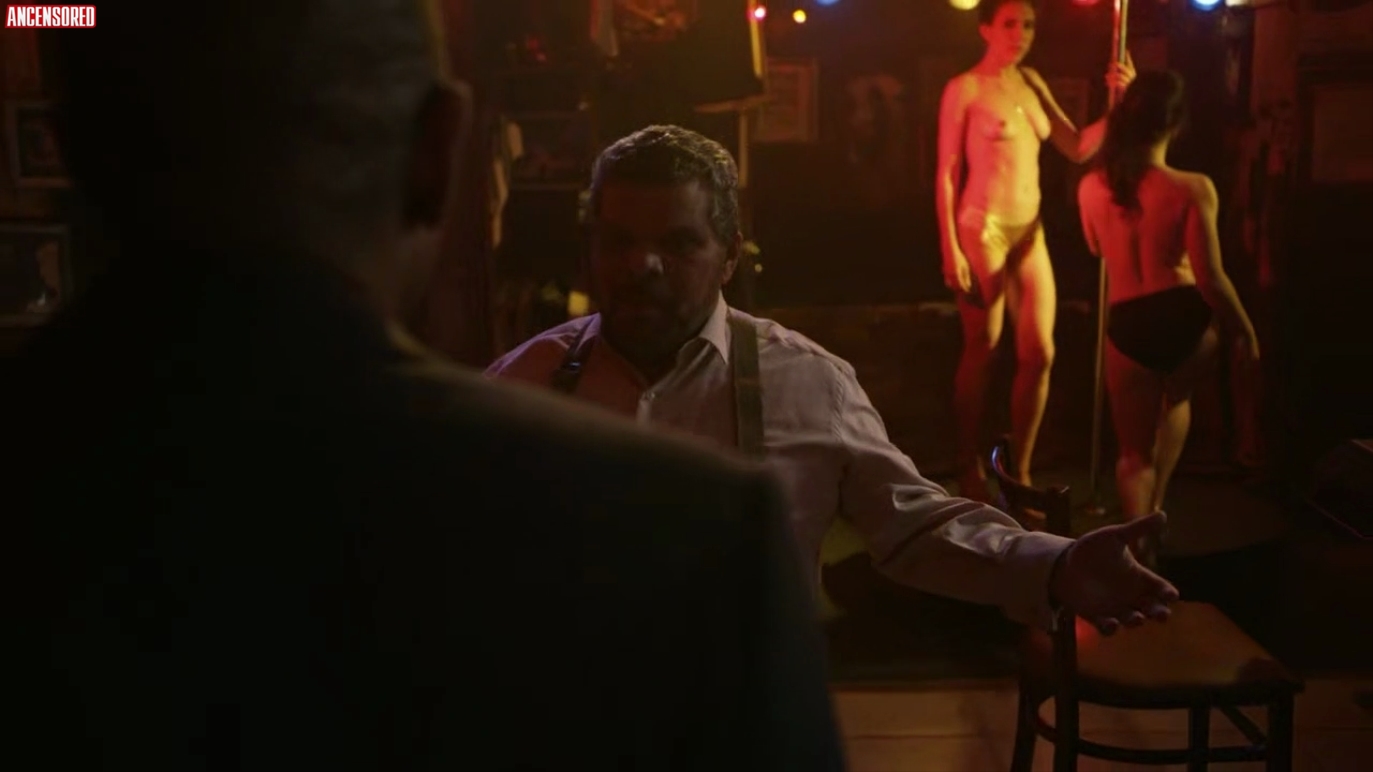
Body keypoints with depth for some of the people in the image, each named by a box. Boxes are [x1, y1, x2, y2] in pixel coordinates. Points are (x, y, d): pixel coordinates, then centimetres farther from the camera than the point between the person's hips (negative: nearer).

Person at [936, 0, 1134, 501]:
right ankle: (971, 470, 15)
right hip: (982, 229, -6)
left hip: (1030, 231, 6)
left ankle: (1020, 472, 16)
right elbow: (947, 172, -9)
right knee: (981, 354, 0)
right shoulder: (964, 89, -6)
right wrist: (950, 248, -15)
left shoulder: (1031, 82, 12)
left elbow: (1077, 149, 11)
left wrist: (1119, 102, -2)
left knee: (1039, 353, 4)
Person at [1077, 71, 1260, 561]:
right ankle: (1155, 507, 38)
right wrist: (1246, 329, 2)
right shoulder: (1193, 188, -15)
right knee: (1176, 399, 34)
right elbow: (1210, 280, -12)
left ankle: (1141, 537, 8)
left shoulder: (1091, 187, -4)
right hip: (1185, 320, 0)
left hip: (1127, 326, 1)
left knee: (1134, 450, 16)